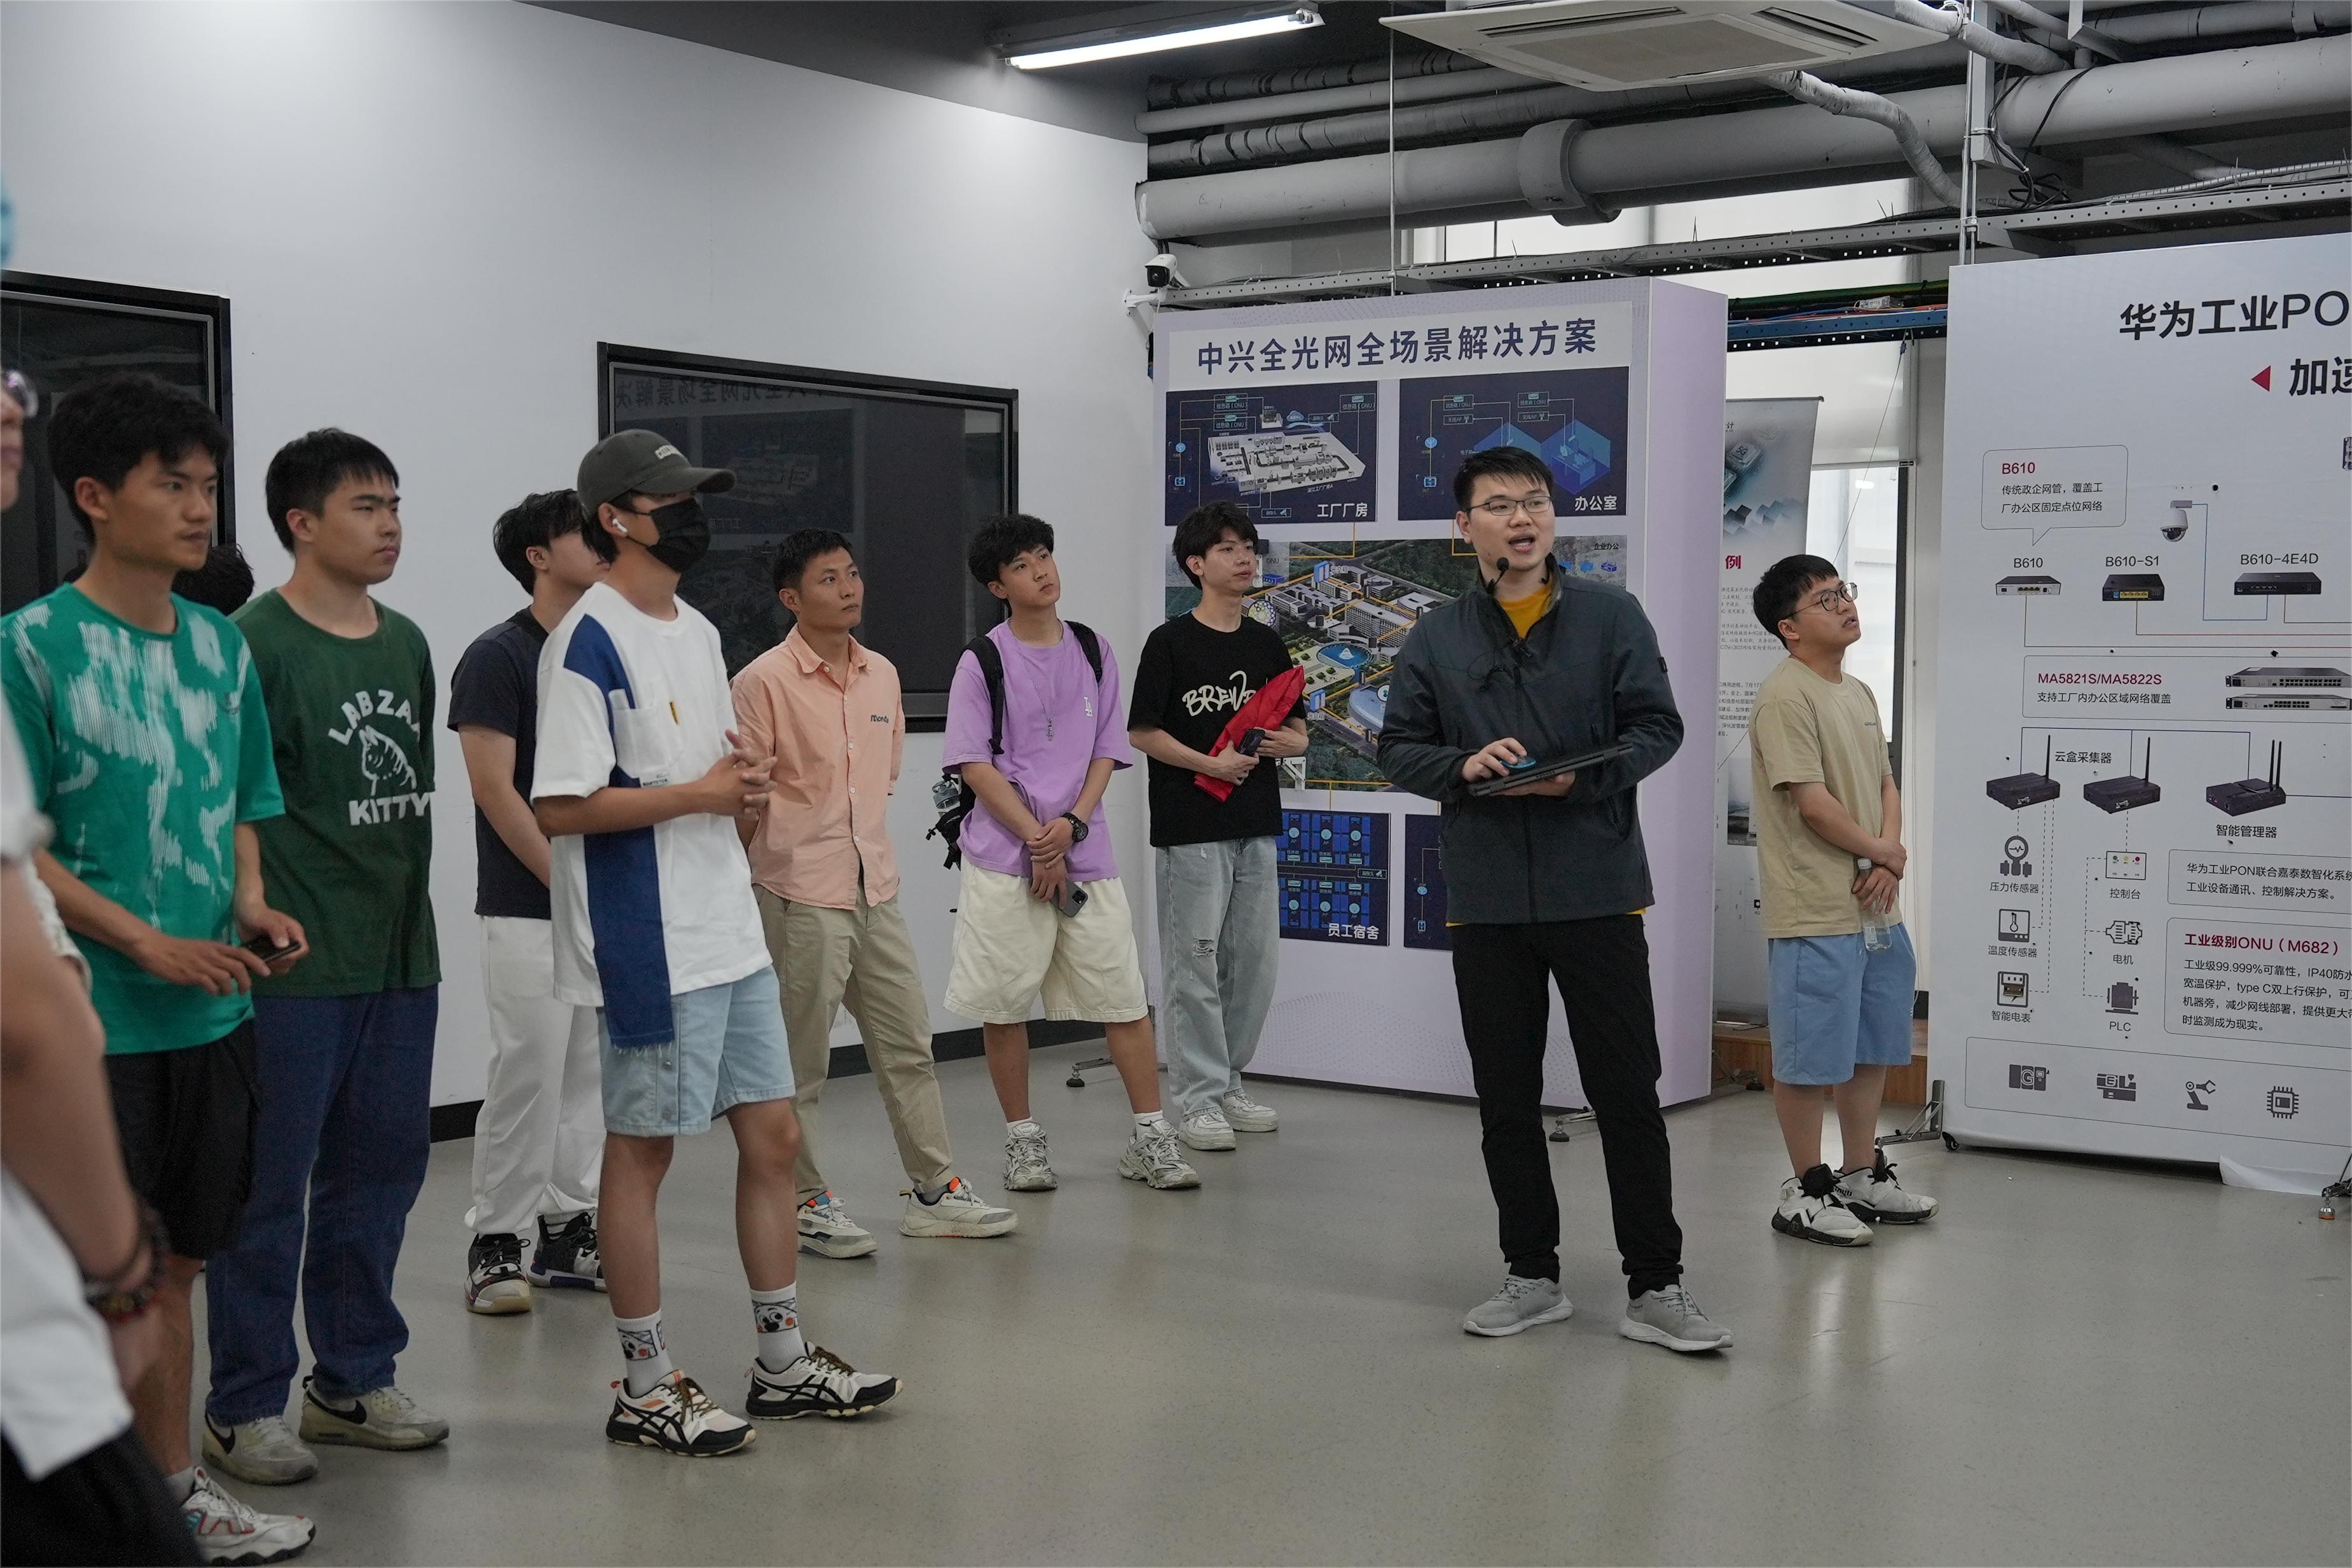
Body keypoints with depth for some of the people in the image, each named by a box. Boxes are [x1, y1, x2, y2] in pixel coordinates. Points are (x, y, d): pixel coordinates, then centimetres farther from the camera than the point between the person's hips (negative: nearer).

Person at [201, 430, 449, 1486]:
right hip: (296, 963, -7)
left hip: (401, 955, 7)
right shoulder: (255, 643, -10)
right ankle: (246, 1405, 12)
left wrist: (415, 913, 16)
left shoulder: (405, 643, 12)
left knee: (379, 1171, 13)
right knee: (271, 1187, 1)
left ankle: (353, 1378, 27)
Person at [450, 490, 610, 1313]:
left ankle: (568, 1230, 17)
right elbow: (495, 790, -13)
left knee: (590, 1075, 8)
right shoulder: (497, 657, -8)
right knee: (527, 1075, -6)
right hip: (527, 908, -6)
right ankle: (494, 1243, 5)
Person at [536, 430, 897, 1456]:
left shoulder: (697, 631, 15)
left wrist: (747, 785, 0)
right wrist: (701, 794, -17)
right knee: (642, 1150, 2)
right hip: (647, 946, -9)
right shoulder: (587, 643, -13)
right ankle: (644, 1387, 13)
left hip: (732, 935, 9)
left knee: (773, 1135, 12)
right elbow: (563, 806, -20)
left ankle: (783, 1362, 24)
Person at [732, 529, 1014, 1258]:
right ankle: (805, 1200, 15)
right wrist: (751, 887, -6)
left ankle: (933, 1190, 21)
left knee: (908, 1046, 11)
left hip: (875, 892, 7)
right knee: (801, 1062, 3)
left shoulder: (882, 675, 10)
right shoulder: (763, 682, -11)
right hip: (800, 898, -7)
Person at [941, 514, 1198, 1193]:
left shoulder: (1093, 651, 9)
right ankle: (1023, 1140, 16)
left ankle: (1150, 1138, 8)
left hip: (1086, 850, 2)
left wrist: (1073, 823, -8)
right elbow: (975, 765, -5)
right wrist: (1038, 841, -11)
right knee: (1003, 1003, 2)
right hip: (1004, 857, -2)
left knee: (1124, 996, 0)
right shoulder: (983, 661, -1)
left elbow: (1107, 751, 8)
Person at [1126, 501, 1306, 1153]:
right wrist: (1210, 763, -17)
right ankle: (1199, 1098, 6)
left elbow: (1297, 728, 17)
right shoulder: (1171, 642, -4)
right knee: (1194, 964, -2)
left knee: (1256, 962, 10)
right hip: (1190, 829, -6)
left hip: (1256, 827, 6)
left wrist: (1291, 742, -6)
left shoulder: (1267, 644, 12)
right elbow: (1141, 732, -7)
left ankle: (1229, 1081, 24)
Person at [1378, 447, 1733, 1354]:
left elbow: (1658, 726, 0)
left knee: (1628, 1093, 0)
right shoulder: (1436, 638, 8)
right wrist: (1463, 767, -13)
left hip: (1598, 893, -2)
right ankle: (1532, 1277, 23)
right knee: (1506, 1099, 10)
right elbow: (1398, 748, 8)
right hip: (1486, 900, 2)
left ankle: (1655, 1287, 9)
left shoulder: (1611, 616, 3)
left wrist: (1584, 776, -18)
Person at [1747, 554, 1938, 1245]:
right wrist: (1882, 851, -8)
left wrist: (1888, 859, -4)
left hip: (1876, 906, 9)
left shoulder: (1858, 693, 15)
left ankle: (1862, 1173, 31)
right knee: (1809, 1057, -1)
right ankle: (1806, 1190, 11)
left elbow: (1885, 784, 15)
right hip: (1815, 912, -9)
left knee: (1872, 1048, 18)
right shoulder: (1786, 695, -14)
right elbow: (1811, 801, -19)